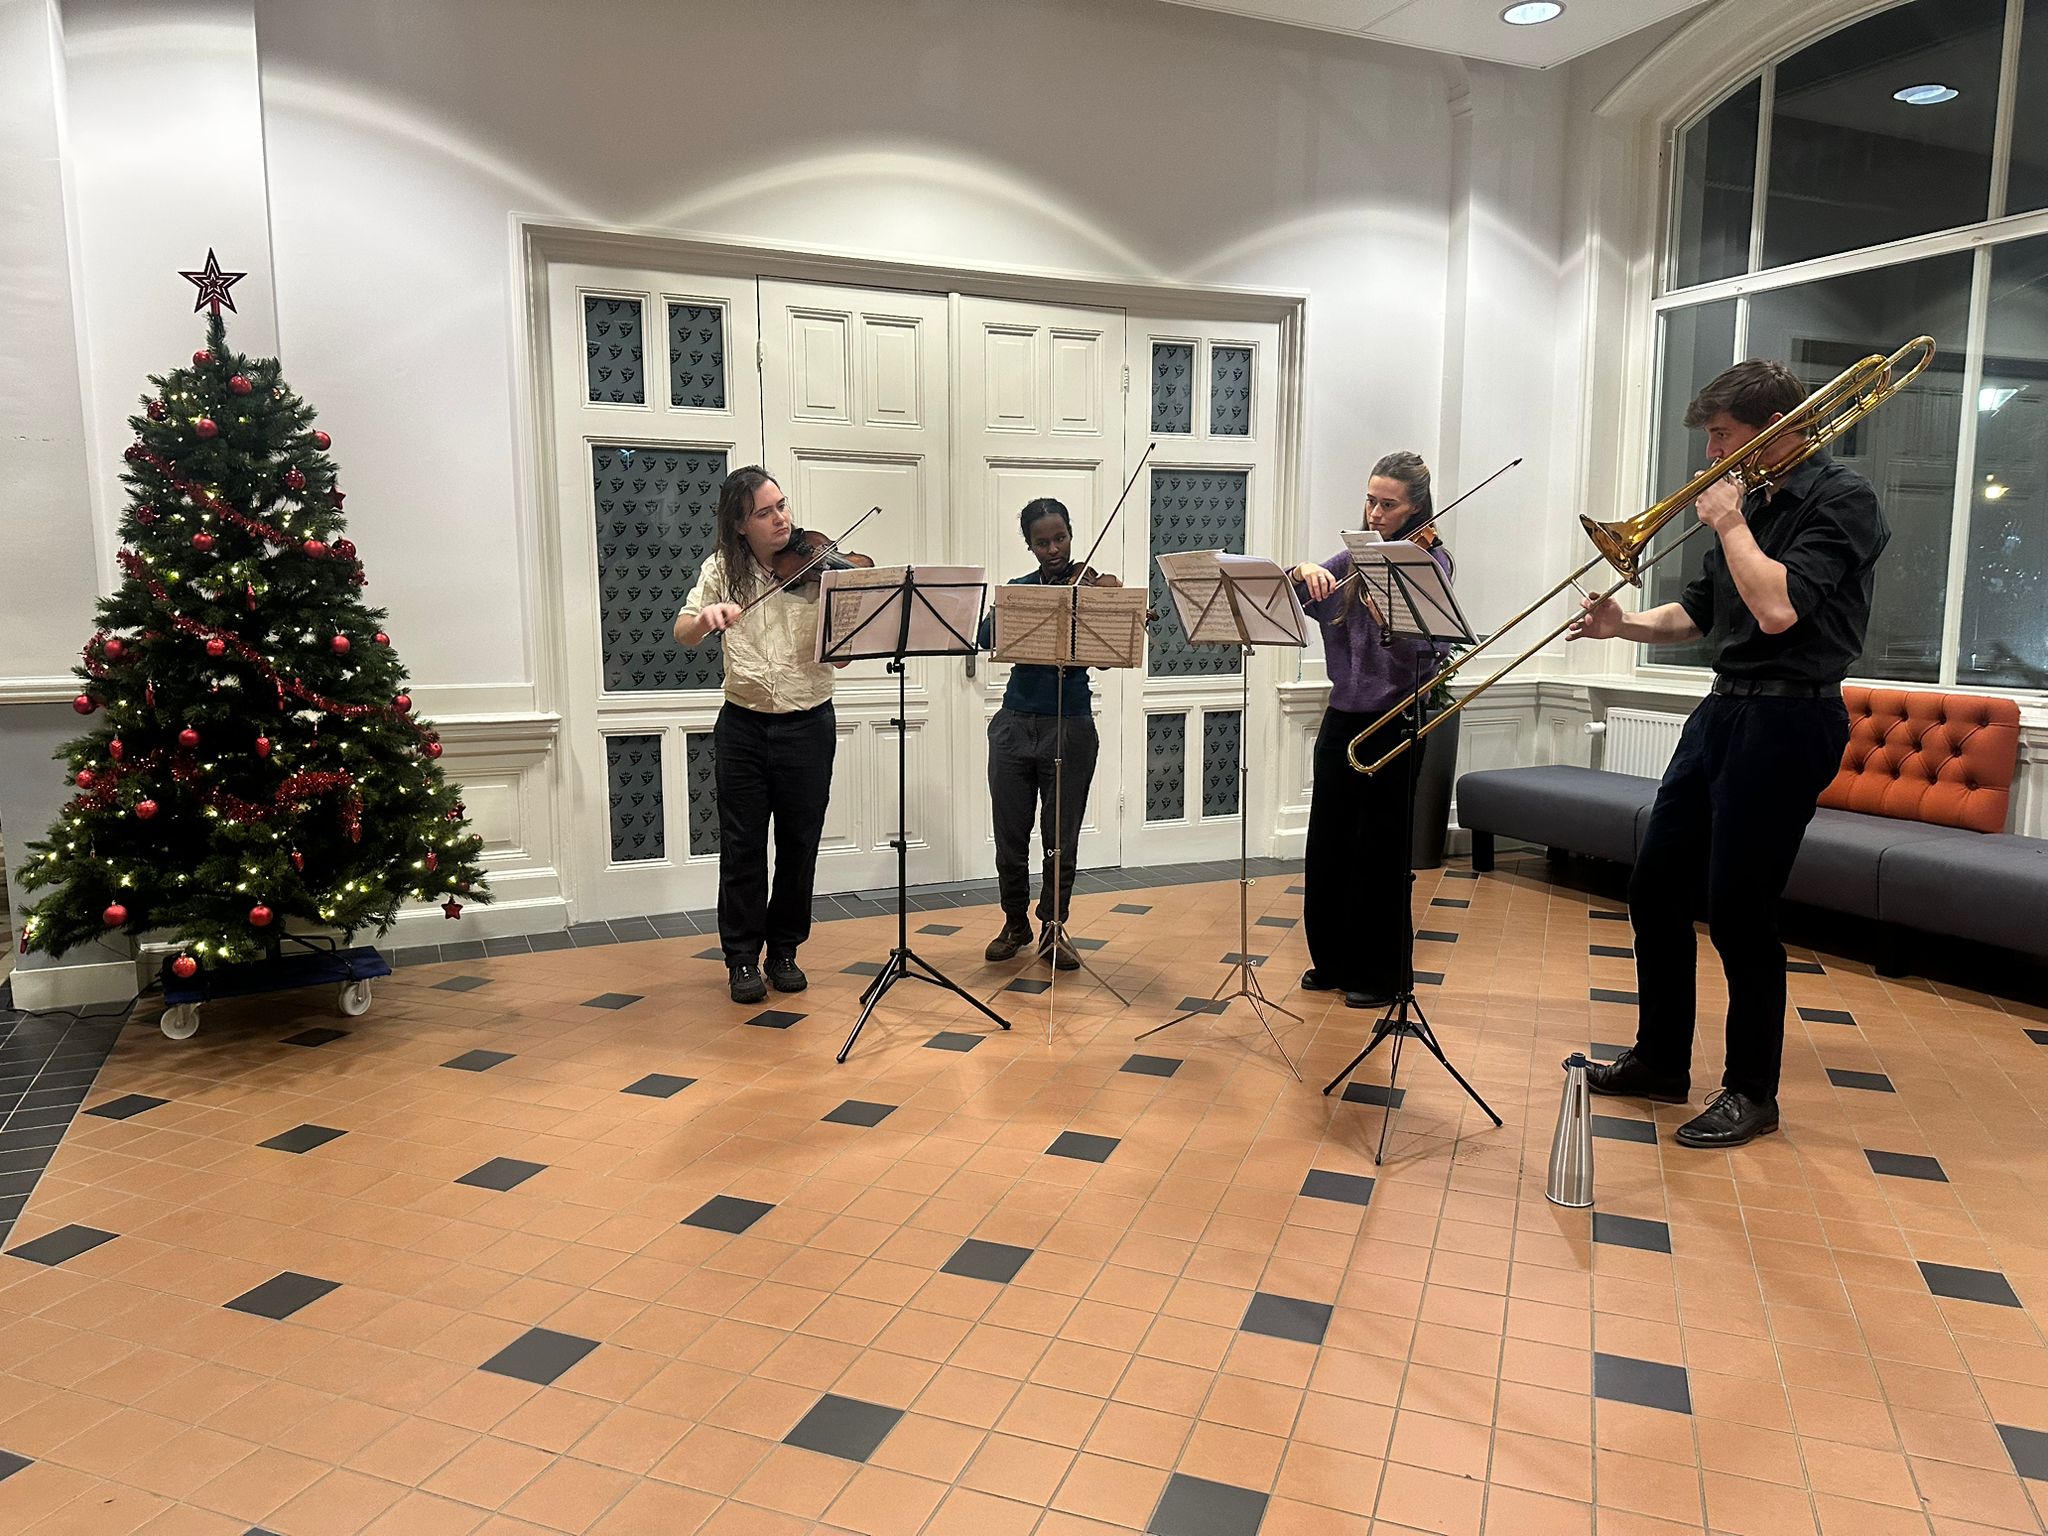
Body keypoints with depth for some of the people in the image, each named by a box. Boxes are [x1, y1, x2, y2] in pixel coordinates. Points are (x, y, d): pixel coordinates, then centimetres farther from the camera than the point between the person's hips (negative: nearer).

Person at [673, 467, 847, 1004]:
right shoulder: (723, 570, 2)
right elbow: (682, 634, -3)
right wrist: (707, 616, -25)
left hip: (808, 724, -1)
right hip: (743, 725, 1)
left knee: (799, 844, 8)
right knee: (742, 846, 5)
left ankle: (785, 951, 25)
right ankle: (743, 959, 18)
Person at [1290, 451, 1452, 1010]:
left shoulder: (1430, 560, -7)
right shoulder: (1357, 555, 10)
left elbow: (1416, 644, -19)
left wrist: (1388, 614, -38)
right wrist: (1306, 573, -14)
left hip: (1393, 718, -6)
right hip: (1344, 712, 6)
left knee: (1379, 850, 1)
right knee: (1327, 842, 11)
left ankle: (1381, 972, 16)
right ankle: (1332, 960, 27)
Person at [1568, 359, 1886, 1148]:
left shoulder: (1841, 500, -12)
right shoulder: (1754, 501, 13)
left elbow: (1776, 608, -25)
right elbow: (1697, 613, 18)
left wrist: (1729, 522, -13)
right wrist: (1626, 625, 1)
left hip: (1785, 721, -9)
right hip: (1723, 710, 9)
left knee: (1739, 909, -3)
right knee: (1656, 888, 10)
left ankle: (1751, 1092, 14)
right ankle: (1660, 1061, 25)